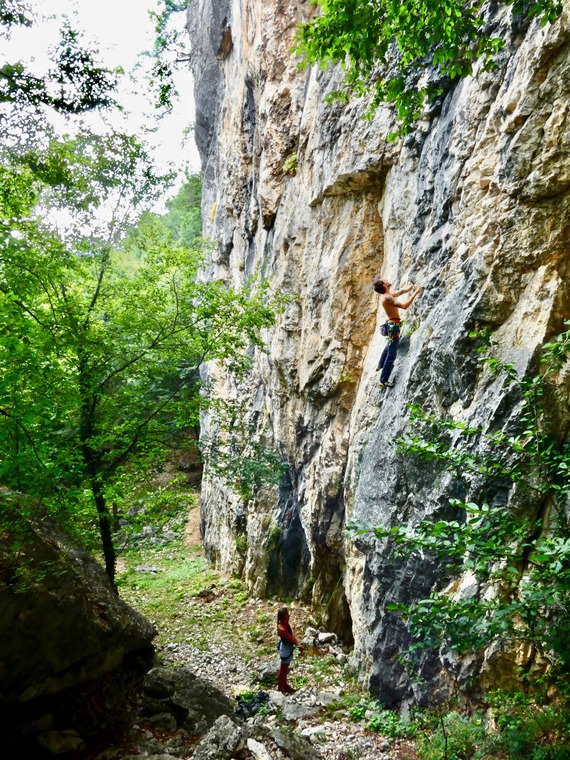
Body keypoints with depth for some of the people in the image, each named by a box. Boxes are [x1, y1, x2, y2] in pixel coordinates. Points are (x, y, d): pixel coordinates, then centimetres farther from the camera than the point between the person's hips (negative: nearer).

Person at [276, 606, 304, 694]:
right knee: (283, 669, 14)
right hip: (286, 649, -8)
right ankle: (280, 688, 34)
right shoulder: (282, 629, -36)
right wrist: (299, 645, -9)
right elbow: (291, 639, -24)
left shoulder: (285, 623, -10)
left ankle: (285, 685, 45)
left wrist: (298, 644, -17)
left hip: (288, 647, 8)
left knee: (285, 668, 26)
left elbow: (292, 634, -7)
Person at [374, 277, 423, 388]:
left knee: (389, 346, 35)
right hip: (393, 325, -10)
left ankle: (380, 365, 53)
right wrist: (415, 293, -24)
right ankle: (383, 380, -3)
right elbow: (404, 306, -29)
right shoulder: (387, 298, -23)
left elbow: (402, 291, 16)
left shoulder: (387, 294, 6)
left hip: (391, 324, 10)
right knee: (391, 354, -6)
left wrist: (414, 285, 8)